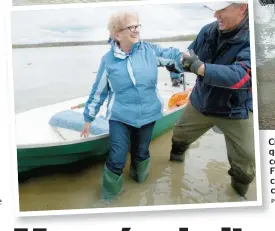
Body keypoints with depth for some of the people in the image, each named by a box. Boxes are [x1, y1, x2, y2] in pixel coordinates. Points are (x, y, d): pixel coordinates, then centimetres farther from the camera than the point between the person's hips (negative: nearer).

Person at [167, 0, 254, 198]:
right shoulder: (208, 31, -10)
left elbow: (241, 76, -40)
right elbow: (188, 58, 4)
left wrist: (198, 66, -46)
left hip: (236, 112, -4)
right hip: (200, 103, 5)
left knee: (245, 164, 7)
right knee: (180, 136, 25)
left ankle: (239, 194, 38)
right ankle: (176, 159, 59)